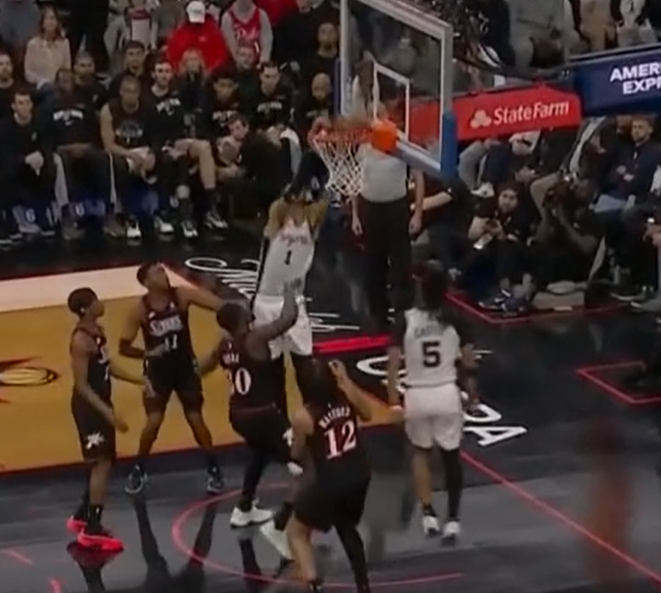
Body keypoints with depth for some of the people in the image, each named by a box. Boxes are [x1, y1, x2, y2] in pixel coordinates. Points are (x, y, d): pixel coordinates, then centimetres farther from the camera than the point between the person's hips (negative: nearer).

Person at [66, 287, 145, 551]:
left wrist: (139, 381, 13)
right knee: (101, 462, -8)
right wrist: (108, 412, -28)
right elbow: (81, 385, -24)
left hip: (101, 403, 10)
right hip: (89, 406, -10)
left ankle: (82, 517, 31)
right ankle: (92, 529, -5)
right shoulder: (81, 340, -23)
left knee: (102, 463, 17)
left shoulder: (97, 330, 6)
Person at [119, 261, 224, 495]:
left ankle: (213, 469, 17)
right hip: (158, 371, -1)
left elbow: (221, 305, -22)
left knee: (196, 420, 2)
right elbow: (124, 347, -9)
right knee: (153, 422, -5)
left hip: (185, 367, 1)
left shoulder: (182, 296, -14)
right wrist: (147, 353, -25)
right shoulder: (140, 310, -15)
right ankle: (138, 470, 16)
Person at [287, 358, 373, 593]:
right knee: (346, 527, 34)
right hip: (359, 476, 5)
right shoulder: (346, 398, -8)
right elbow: (367, 414, 16)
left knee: (296, 532, 16)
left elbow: (297, 454, -3)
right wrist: (346, 381, 14)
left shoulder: (303, 417, -19)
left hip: (330, 483, -5)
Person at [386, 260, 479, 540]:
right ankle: (452, 519, 12)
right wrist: (472, 395, 12)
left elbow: (393, 364, -11)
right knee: (452, 456, 16)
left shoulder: (405, 320, -9)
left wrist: (394, 402, -5)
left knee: (420, 452, 24)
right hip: (447, 393, 0)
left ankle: (428, 514, 18)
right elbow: (468, 363, -2)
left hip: (417, 395, 0)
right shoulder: (455, 319, -6)